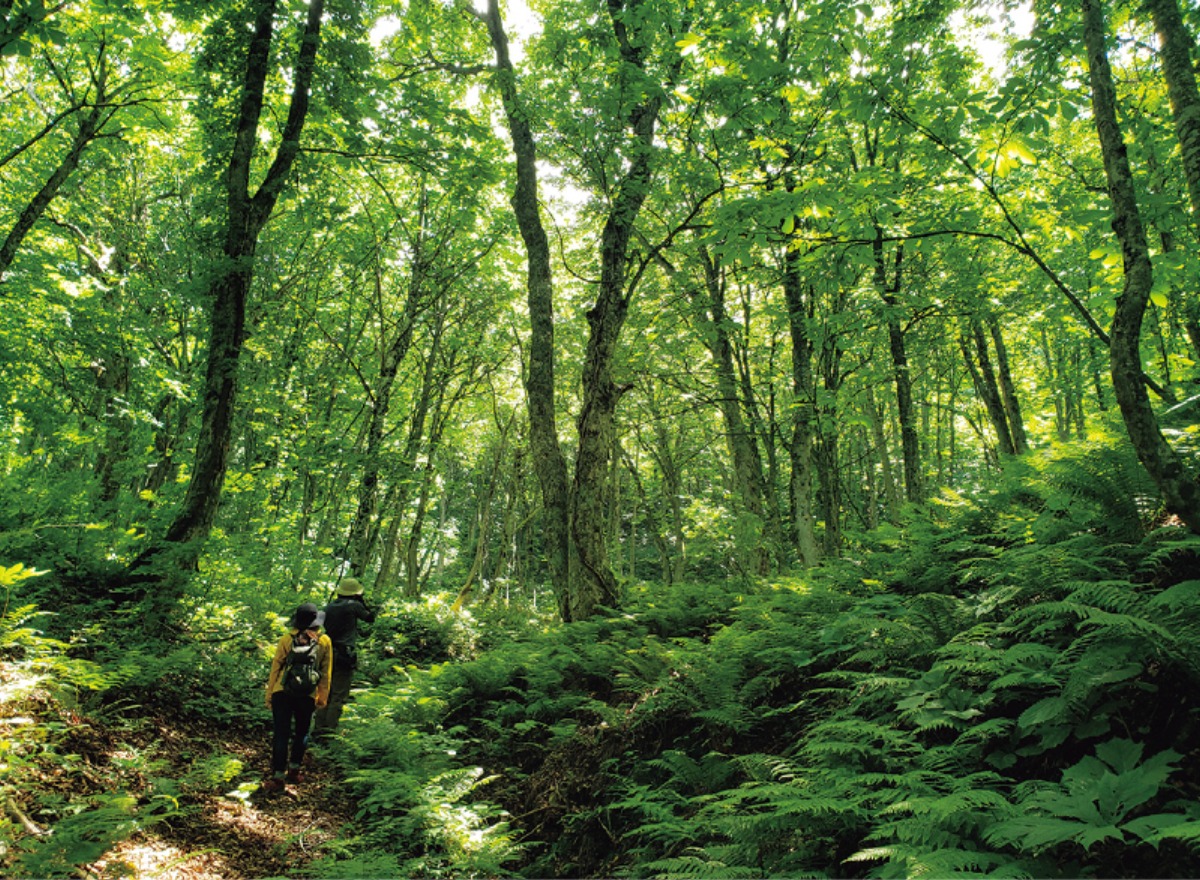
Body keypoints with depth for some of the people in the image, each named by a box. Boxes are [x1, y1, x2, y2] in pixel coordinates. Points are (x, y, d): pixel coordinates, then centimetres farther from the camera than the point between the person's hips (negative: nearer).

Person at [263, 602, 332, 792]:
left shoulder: (287, 639, -5)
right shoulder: (325, 642, -3)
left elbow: (275, 667, -1)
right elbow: (326, 673, 3)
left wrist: (269, 694, 8)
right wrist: (322, 698, 14)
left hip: (282, 692, -1)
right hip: (307, 696, 1)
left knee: (281, 735, 4)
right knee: (301, 733, 18)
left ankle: (278, 776, 4)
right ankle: (294, 770, 23)